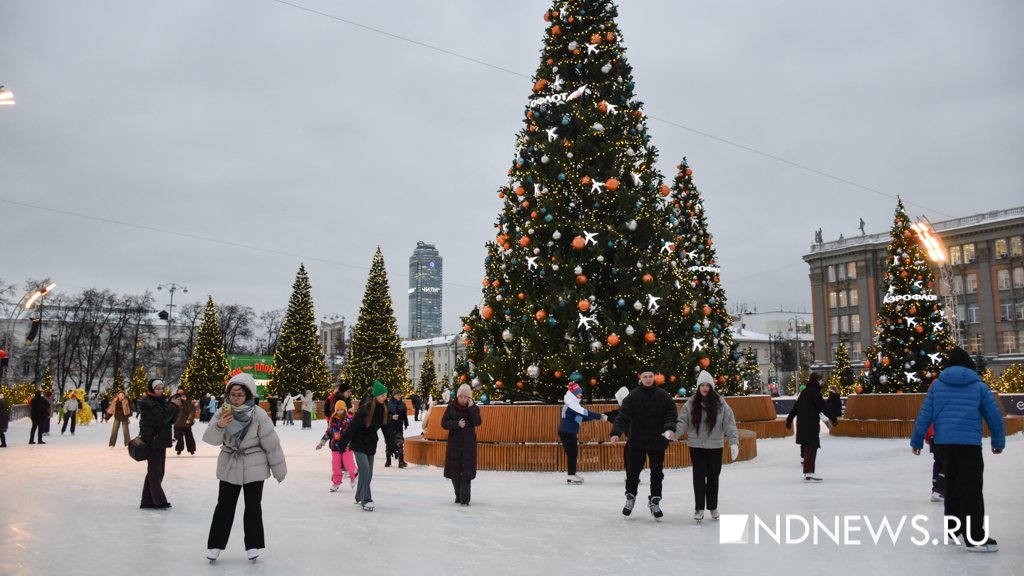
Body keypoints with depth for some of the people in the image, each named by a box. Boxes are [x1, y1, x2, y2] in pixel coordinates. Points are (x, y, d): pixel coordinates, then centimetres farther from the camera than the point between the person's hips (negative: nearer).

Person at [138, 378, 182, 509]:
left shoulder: (161, 401, 12)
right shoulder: (148, 403, -13)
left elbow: (170, 420, 10)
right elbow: (161, 418, -24)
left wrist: (175, 407, -6)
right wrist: (172, 405, -17)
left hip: (160, 441, 9)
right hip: (152, 442, -9)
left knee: (157, 472, 12)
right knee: (155, 472, -2)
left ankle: (148, 501, 18)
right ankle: (159, 501, 3)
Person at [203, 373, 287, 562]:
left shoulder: (258, 415, -17)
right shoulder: (223, 413, -7)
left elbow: (271, 443, -11)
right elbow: (210, 439, -15)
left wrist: (279, 469, -6)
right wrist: (219, 425, -36)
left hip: (254, 467, -2)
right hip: (229, 466, 3)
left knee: (253, 506, 6)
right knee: (224, 505, 8)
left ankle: (253, 545, 17)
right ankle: (215, 545, 18)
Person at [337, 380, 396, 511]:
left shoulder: (383, 409, -1)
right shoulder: (365, 408, -21)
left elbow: (386, 428, 5)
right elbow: (352, 426, -20)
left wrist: (391, 444, 3)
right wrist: (343, 443, -20)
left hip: (371, 445, 7)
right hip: (359, 444, -7)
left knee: (368, 473, 10)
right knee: (365, 470, -14)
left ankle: (359, 497, 26)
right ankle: (366, 500, -7)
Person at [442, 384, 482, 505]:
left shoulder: (474, 408, 1)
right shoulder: (451, 407, 1)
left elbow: (477, 422, -14)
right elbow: (444, 423, -5)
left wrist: (470, 408, -18)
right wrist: (457, 424, -19)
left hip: (468, 444, -1)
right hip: (454, 444, 1)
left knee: (466, 472, -7)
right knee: (454, 471, 6)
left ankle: (465, 499, -7)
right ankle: (458, 495, 24)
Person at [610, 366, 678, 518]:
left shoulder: (663, 396, -1)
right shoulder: (632, 397, -5)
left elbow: (671, 414, -3)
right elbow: (623, 416, -11)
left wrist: (670, 428, -23)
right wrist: (616, 433, -24)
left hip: (657, 442, 1)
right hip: (637, 442, -1)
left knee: (657, 473, 7)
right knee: (633, 471, 7)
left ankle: (655, 502, 20)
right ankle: (630, 497, 27)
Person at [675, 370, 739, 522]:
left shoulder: (720, 404, -7)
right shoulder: (691, 404, -4)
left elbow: (730, 424, -10)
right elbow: (682, 421, -8)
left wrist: (734, 442, -20)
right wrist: (673, 433, -24)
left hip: (715, 447, 0)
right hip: (696, 446, 0)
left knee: (713, 476, 10)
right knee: (699, 476, 1)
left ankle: (713, 507, 25)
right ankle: (699, 508, 9)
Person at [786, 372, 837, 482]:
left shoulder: (804, 392, 15)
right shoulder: (814, 392, -11)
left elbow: (795, 406, 19)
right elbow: (823, 407, -12)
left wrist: (789, 419, 25)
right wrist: (833, 418, -5)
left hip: (802, 423, 9)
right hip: (811, 424, -9)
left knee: (808, 447, 14)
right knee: (812, 447, -7)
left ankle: (808, 472, 20)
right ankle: (808, 473, -10)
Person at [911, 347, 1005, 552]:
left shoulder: (937, 384, 8)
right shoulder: (978, 385, 3)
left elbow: (924, 414, 5)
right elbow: (994, 415, 6)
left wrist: (916, 440, 11)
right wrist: (999, 441, 19)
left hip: (943, 443, 4)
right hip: (969, 443, -4)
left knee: (952, 485, 17)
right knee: (972, 488, -5)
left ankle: (955, 529, 26)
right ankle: (975, 537, -11)